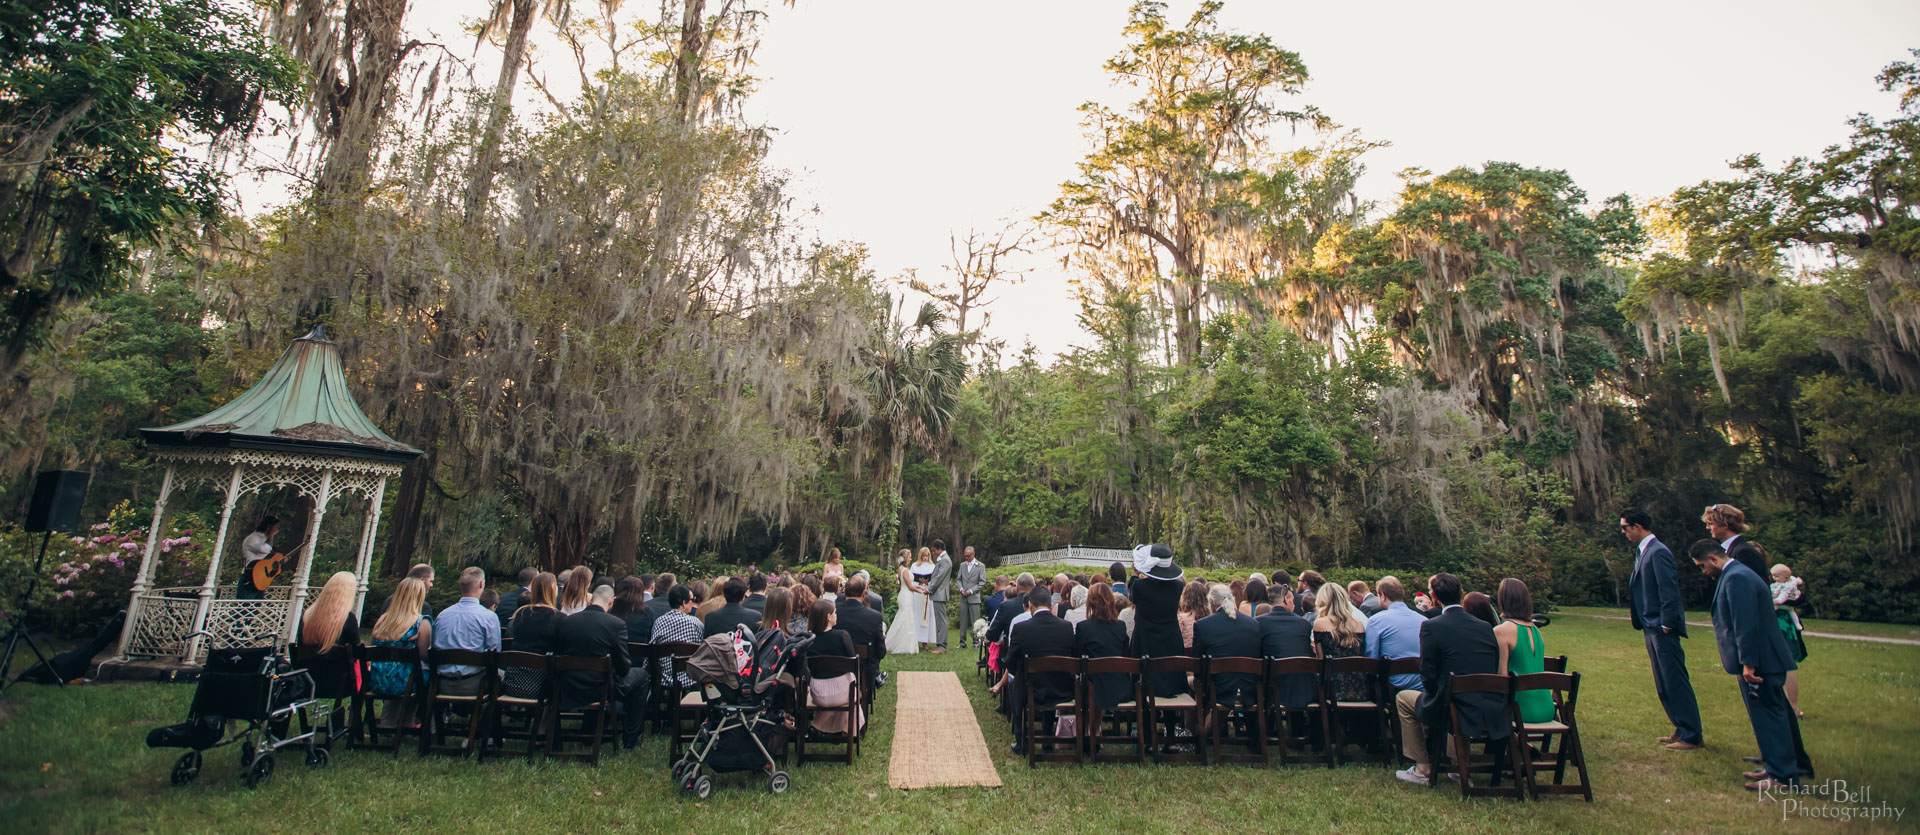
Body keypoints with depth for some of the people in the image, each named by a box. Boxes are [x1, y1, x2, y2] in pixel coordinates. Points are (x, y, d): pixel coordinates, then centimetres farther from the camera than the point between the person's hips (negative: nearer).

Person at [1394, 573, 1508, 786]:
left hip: (1459, 716, -6)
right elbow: (1496, 671, 12)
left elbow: (1428, 676, -9)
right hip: (1494, 717, 6)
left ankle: (1422, 769, 20)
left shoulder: (1431, 627, -11)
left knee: (1404, 698, 19)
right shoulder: (1486, 627, 6)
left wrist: (1435, 695, 12)